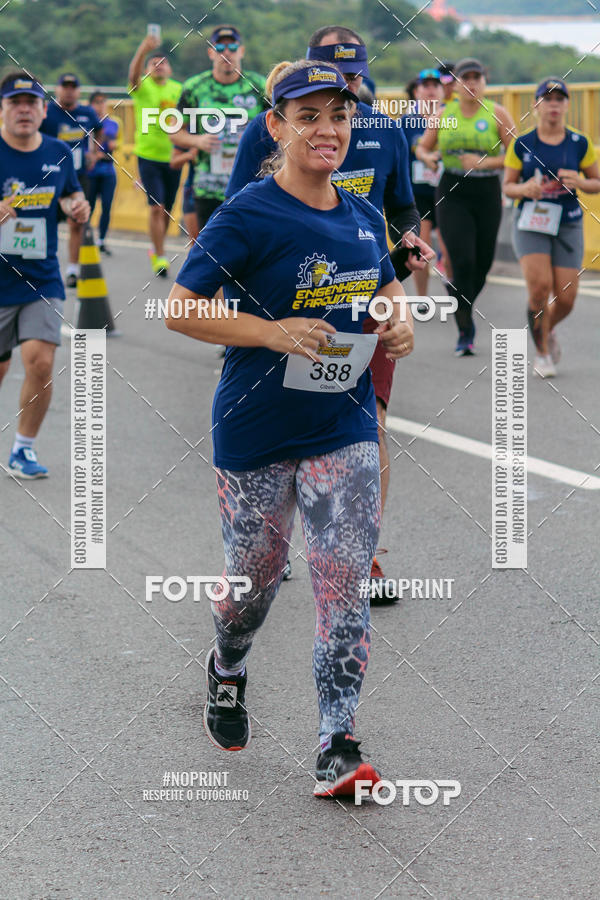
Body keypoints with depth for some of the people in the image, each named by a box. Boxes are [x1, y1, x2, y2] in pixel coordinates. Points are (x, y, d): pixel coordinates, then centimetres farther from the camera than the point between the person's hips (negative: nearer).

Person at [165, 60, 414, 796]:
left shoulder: (362, 216, 6)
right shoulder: (247, 217, -12)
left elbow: (386, 285, 24)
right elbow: (180, 309, -13)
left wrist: (398, 323, 1)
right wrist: (274, 332, -23)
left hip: (345, 426, 3)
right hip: (257, 429, -3)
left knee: (345, 583, -7)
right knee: (255, 573, 12)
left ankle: (338, 751, -6)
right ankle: (227, 670, 45)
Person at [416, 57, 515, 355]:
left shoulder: (497, 114, 0)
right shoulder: (445, 114, 5)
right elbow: (422, 147, 17)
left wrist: (484, 163, -16)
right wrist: (428, 157, -7)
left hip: (487, 194, 1)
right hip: (452, 195, 0)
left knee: (482, 263, 7)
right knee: (462, 261, -13)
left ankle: (462, 307, 37)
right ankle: (465, 330, -6)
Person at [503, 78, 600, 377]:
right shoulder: (521, 144, -1)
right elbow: (508, 186, 5)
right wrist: (524, 189, -17)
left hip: (568, 226, 1)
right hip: (530, 223, -1)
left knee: (565, 300, -3)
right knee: (539, 286, -19)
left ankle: (548, 330, 33)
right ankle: (542, 352, 2)